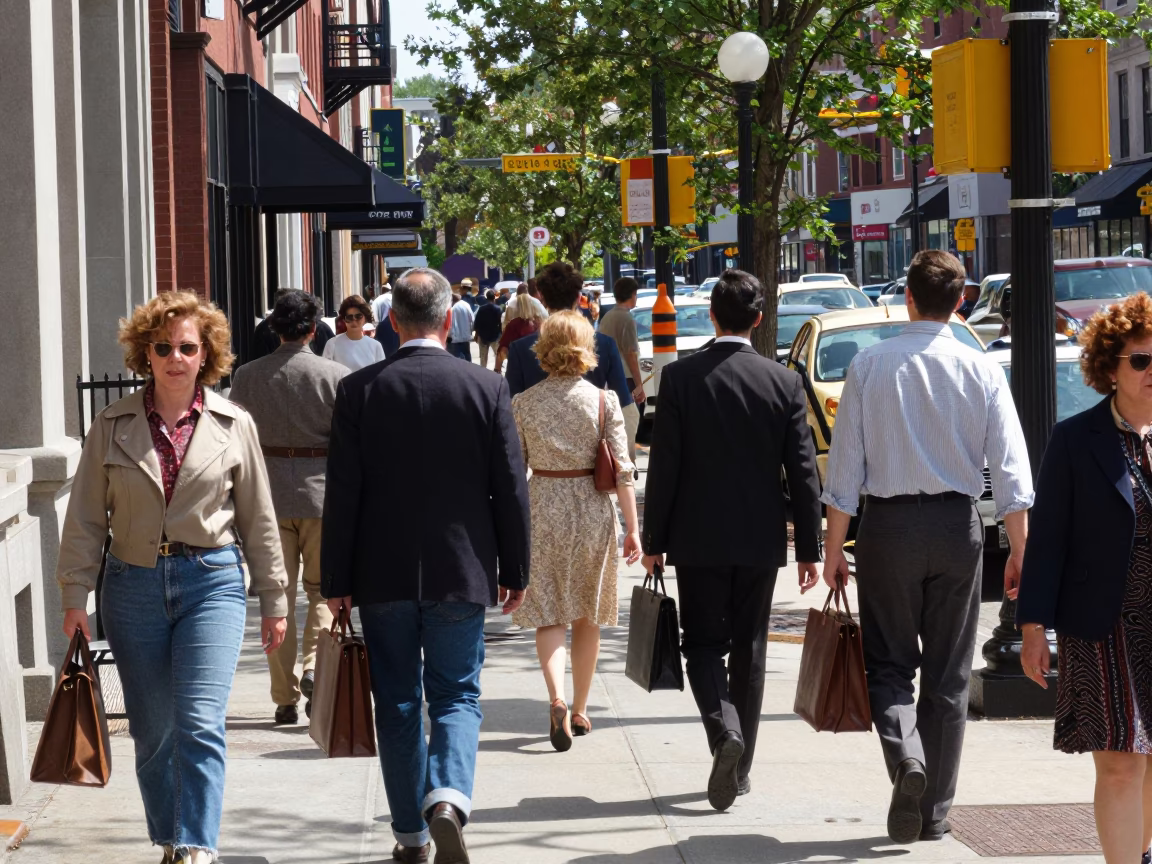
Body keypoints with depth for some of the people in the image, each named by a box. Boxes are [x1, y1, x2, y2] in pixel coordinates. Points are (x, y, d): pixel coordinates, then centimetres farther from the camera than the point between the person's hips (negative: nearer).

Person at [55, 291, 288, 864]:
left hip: (212, 581, -2)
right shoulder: (112, 426, 3)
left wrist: (273, 601, 10)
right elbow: (85, 517, 6)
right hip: (134, 584, 2)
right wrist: (75, 596, 1)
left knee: (199, 723, -14)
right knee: (151, 730, 9)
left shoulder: (233, 425, 2)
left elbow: (258, 520, 9)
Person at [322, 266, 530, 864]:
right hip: (460, 570, 0)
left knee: (397, 702, 11)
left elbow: (342, 494, -4)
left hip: (383, 574, 0)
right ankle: (448, 797, -17)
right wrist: (514, 571, 9)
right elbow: (511, 489, -1)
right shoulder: (487, 388, -5)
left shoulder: (359, 390, -5)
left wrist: (337, 583, 2)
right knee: (456, 695, 8)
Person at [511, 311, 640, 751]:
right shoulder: (603, 401, -6)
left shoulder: (523, 403, -4)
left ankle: (557, 700, -19)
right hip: (593, 512, 0)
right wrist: (633, 528, -2)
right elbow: (621, 470, -8)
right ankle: (580, 710, 24)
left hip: (542, 511, 0)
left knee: (549, 614, 4)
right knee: (587, 616, 14)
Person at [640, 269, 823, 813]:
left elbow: (664, 465, -7)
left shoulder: (681, 377, -8)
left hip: (698, 538, -2)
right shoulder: (784, 382, -4)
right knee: (749, 650, 12)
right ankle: (739, 767, 17)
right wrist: (809, 548, 4)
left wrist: (653, 540, 2)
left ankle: (725, 731, -19)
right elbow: (803, 471, -2)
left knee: (702, 643, 8)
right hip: (760, 539, 2)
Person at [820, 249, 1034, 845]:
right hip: (957, 526, 1)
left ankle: (905, 755, -19)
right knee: (947, 674, 11)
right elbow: (1011, 471, -5)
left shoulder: (870, 365, -5)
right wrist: (1020, 551, 2)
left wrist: (834, 548, 3)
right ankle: (934, 811, 13)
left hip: (888, 526, -1)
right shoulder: (981, 372, -3)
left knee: (889, 663, 11)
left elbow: (845, 466, -4)